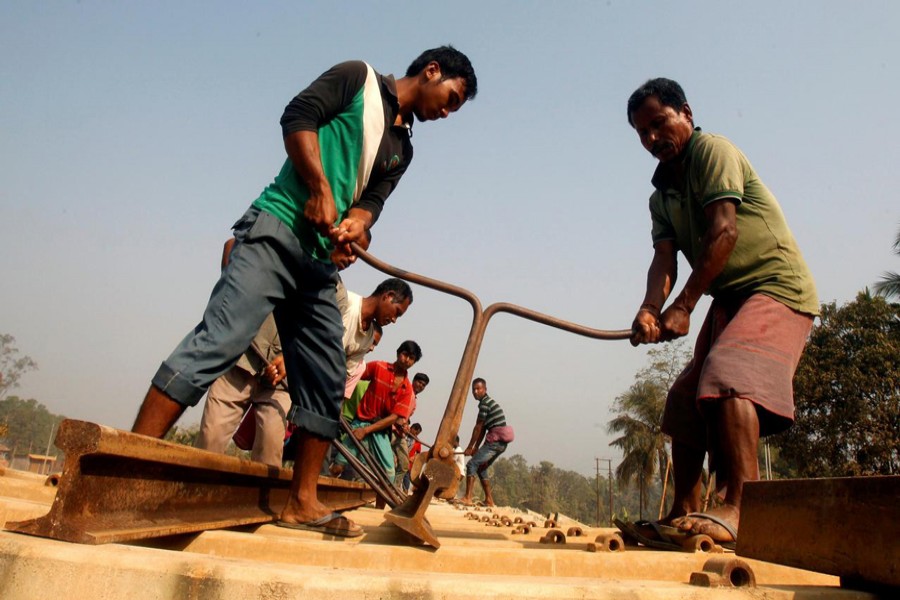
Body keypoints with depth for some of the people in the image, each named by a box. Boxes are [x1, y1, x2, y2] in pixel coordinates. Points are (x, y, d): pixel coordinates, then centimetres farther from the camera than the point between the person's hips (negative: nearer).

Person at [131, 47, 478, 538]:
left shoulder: (401, 148, 24)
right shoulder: (358, 77, 9)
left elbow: (371, 200, 10)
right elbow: (298, 116, -4)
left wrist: (355, 224, -12)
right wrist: (321, 191, -14)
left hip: (321, 261, 8)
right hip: (277, 230, -7)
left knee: (326, 382, 4)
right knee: (219, 339, -20)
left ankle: (301, 502, 10)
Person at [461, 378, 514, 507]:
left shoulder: (485, 403, -11)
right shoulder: (488, 402, 19)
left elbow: (478, 428, -11)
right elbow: (483, 429, 17)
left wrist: (469, 447, -6)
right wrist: (476, 448, 13)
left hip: (496, 441, -10)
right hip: (500, 443, 10)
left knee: (472, 464, -12)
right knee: (482, 468, 18)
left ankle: (467, 498, -16)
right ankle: (489, 500, 22)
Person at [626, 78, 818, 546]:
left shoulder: (711, 150, -9)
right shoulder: (661, 196, 15)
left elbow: (724, 231, -22)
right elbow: (664, 258, -1)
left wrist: (683, 306, -27)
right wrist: (650, 309, -22)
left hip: (776, 286, -9)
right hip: (730, 299, 9)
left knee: (728, 377, -30)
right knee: (685, 399, 6)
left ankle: (738, 511, -34)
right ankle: (684, 512, 14)